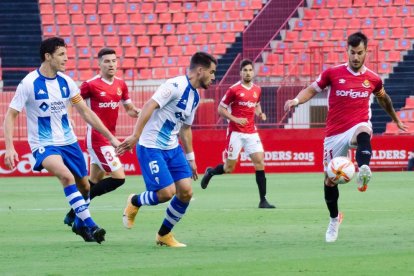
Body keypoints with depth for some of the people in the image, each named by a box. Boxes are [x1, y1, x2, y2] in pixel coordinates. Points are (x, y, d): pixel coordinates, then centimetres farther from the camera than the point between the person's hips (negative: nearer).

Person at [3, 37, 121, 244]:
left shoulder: (66, 82, 1)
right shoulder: (29, 84, -14)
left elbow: (85, 112, 9)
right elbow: (11, 115, -9)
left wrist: (110, 137, 7)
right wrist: (9, 147, -21)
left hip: (68, 141, 6)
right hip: (43, 145, -6)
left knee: (84, 186, 9)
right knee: (66, 175, -31)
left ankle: (80, 224, 37)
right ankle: (90, 226, -30)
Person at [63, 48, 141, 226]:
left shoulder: (121, 85, 7)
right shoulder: (91, 85, -13)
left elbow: (129, 109, 17)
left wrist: (137, 112, -5)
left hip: (109, 137, 8)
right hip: (96, 138, -8)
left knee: (95, 181, 14)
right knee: (119, 178, -14)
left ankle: (72, 215, 26)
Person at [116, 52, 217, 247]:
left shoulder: (195, 97, 12)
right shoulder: (175, 86, -17)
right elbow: (149, 106, -25)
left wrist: (190, 158, 24)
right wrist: (135, 136, -33)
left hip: (173, 149, 9)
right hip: (151, 148, -9)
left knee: (186, 192, -2)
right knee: (167, 192, -15)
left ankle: (164, 235, 15)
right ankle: (135, 202, 17)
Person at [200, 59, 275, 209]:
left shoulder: (257, 90, 8)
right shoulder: (234, 89, -8)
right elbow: (221, 109, -4)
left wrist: (260, 113, 4)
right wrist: (235, 119, -17)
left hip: (251, 133, 4)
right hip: (236, 133, -4)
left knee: (260, 162, -9)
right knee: (229, 168, 2)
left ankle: (263, 200, -6)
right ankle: (210, 172, 36)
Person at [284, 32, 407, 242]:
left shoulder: (373, 79, 3)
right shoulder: (333, 73, -2)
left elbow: (383, 99, 23)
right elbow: (312, 90, 6)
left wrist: (396, 120, 35)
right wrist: (296, 100, -15)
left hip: (357, 126, -1)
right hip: (334, 134, 1)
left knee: (363, 132, -41)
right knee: (330, 178, 6)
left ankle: (363, 171, -69)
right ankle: (334, 219, 32)